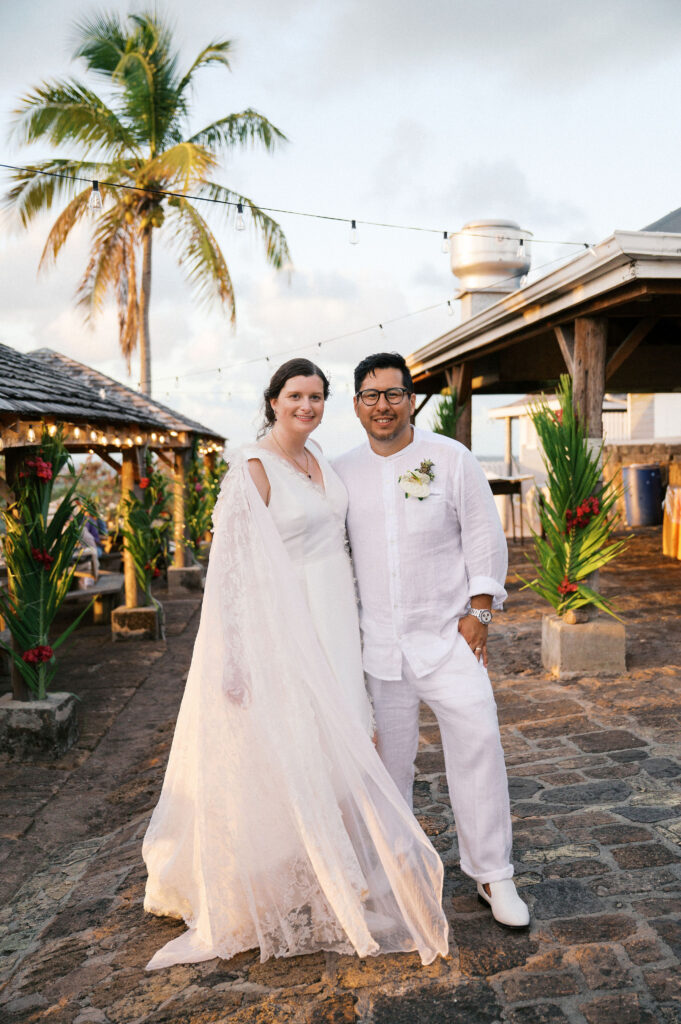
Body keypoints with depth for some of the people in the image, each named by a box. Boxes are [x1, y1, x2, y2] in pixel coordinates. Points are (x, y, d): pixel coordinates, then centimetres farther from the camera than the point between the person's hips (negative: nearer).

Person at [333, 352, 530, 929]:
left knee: (477, 741, -7)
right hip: (377, 641, 2)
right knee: (390, 754, 10)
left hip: (447, 634, -2)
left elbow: (484, 535, -1)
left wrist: (479, 610, -7)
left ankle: (492, 872, 9)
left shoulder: (451, 459, -2)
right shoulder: (342, 472, 6)